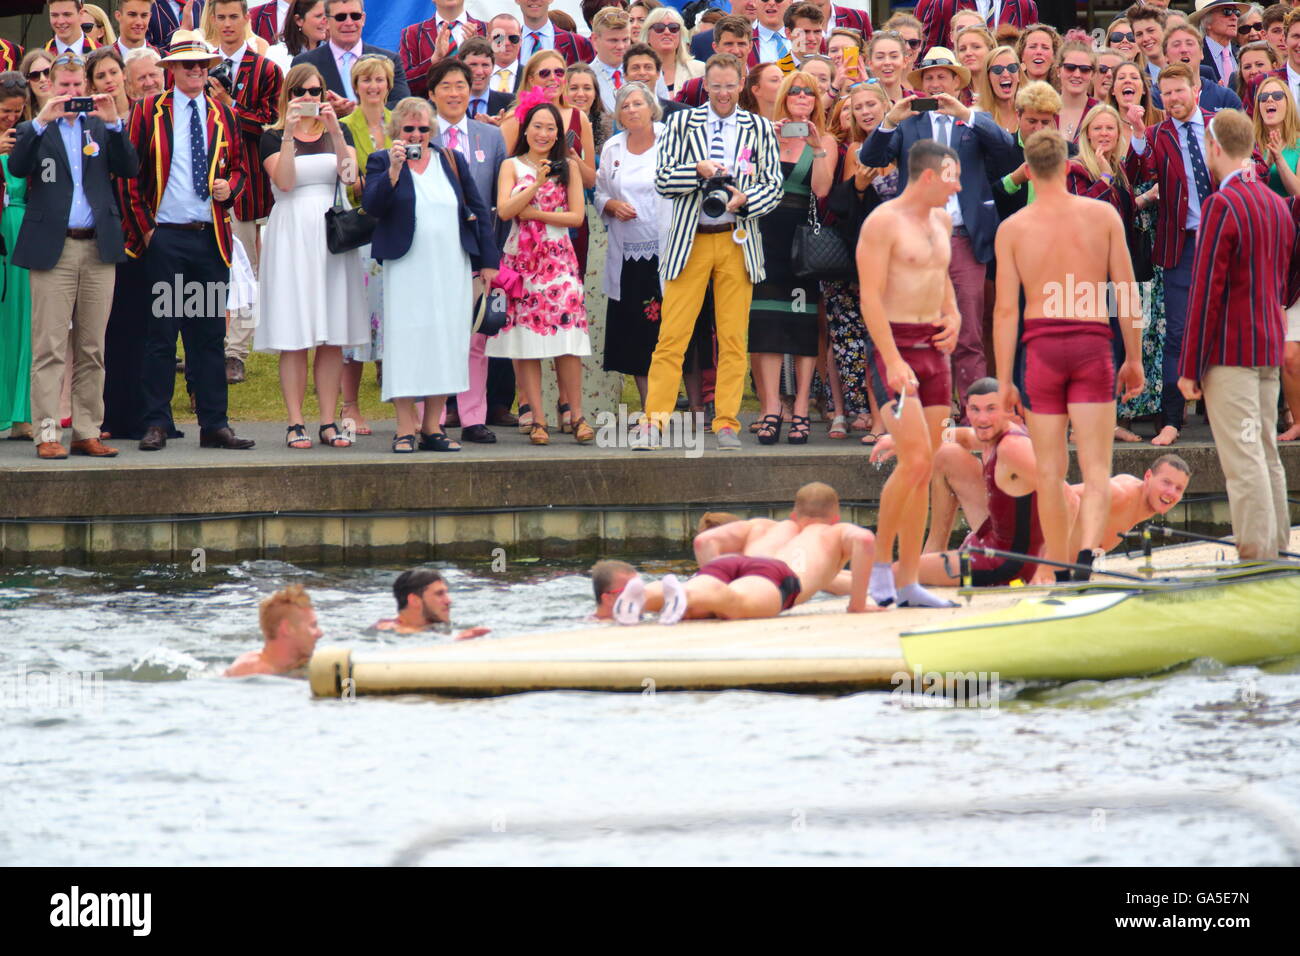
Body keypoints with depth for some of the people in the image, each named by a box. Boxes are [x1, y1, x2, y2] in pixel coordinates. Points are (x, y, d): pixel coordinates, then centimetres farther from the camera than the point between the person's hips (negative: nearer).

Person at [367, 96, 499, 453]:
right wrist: (394, 169, -20)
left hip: (452, 270, 4)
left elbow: (479, 210, 16)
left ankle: (432, 426, 9)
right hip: (406, 271, -3)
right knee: (406, 343, -6)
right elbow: (372, 205, -10)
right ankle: (405, 429, -3)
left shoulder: (452, 161, 14)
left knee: (446, 343, 3)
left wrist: (488, 261, 11)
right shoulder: (381, 162, 4)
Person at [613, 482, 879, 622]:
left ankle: (638, 594, -60)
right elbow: (864, 540, 11)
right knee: (738, 602, -38)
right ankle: (683, 596, -70)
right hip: (774, 573, -4)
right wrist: (858, 603, 16)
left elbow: (705, 541, 29)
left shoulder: (763, 527, 43)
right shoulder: (839, 533, 36)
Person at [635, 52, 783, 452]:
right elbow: (663, 180, 2)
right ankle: (654, 422, -4)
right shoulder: (681, 123, 8)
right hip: (690, 240, -1)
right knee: (672, 336, -5)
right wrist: (699, 171, -14)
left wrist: (745, 201, -12)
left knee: (733, 339, 0)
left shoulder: (759, 129, 10)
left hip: (737, 242, 1)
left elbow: (774, 186, 7)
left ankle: (726, 423, 5)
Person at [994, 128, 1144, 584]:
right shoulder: (1103, 215, 2)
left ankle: (1055, 564, 21)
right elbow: (1127, 293, 3)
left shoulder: (1013, 228, 0)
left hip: (1042, 347, 0)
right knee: (1096, 467, -1)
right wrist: (1133, 358, 12)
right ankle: (1088, 547, -25)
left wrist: (1004, 380, 0)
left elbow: (1006, 310, -3)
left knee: (1050, 469, 11)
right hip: (1093, 343, 0)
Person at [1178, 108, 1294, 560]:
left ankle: (1255, 553, -11)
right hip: (1269, 348, 8)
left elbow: (1206, 290, -16)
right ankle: (1276, 546, 15)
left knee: (1242, 457, -8)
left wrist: (1189, 367, -13)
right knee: (1265, 451, 13)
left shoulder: (1221, 206, -14)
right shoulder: (1278, 206, 11)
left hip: (1230, 352, -8)